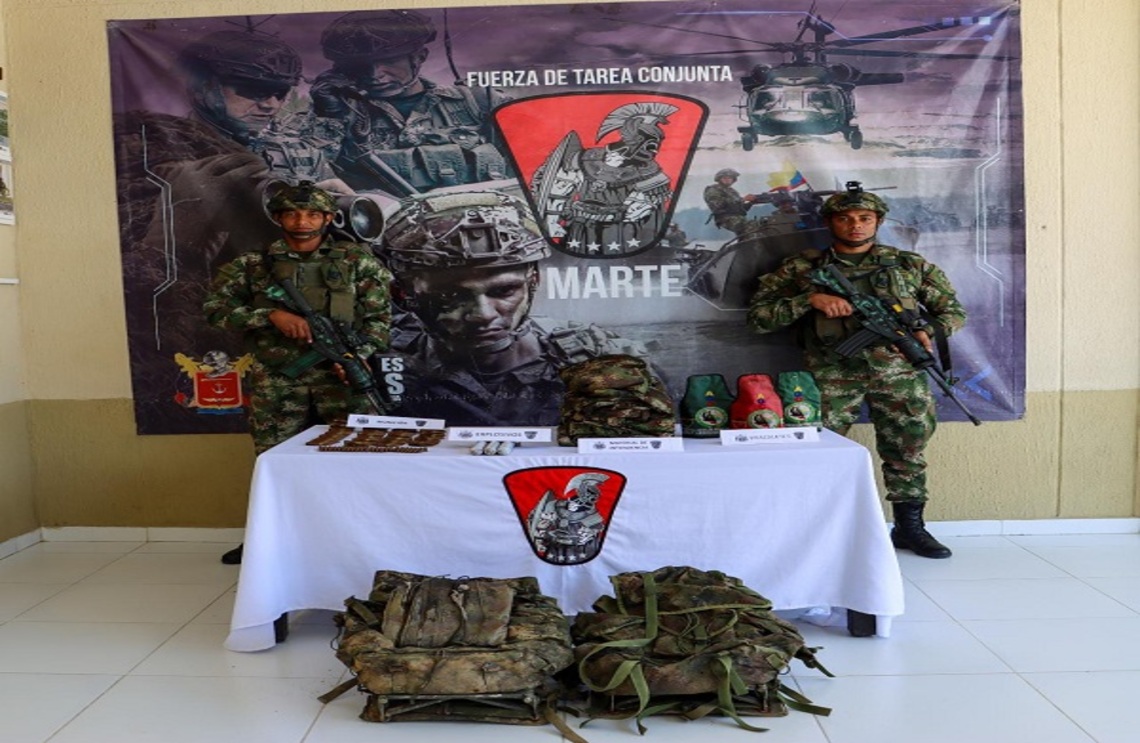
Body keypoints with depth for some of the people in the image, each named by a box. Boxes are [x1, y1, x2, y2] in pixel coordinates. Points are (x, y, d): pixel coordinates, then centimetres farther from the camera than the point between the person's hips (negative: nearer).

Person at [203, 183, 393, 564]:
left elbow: (379, 315, 3)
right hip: (276, 380, 1)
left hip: (340, 375, -1)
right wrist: (272, 314, -13)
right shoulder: (253, 264, 6)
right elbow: (215, 308, 0)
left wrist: (359, 353, -14)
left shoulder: (356, 261, 5)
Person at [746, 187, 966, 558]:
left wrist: (927, 330, -6)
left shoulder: (910, 264, 11)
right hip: (832, 373, -2)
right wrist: (811, 299, -12)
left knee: (907, 449, 7)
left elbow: (954, 310, 16)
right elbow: (758, 315, 0)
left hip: (897, 370, 2)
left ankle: (909, 527, 25)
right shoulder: (801, 268, 6)